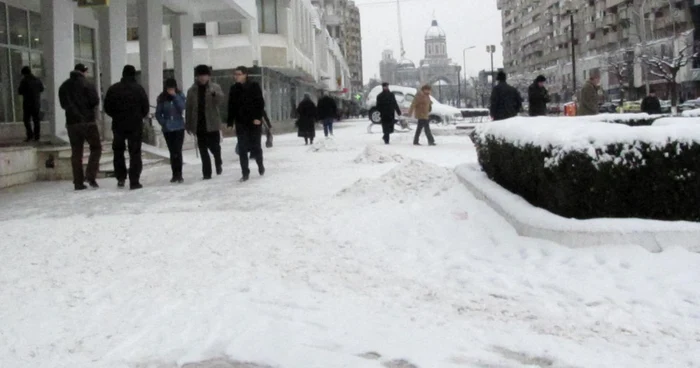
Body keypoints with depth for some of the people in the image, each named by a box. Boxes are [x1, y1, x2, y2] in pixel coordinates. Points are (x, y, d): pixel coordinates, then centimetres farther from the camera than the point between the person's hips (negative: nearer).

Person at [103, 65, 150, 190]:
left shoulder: (113, 89, 1)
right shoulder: (139, 89, -5)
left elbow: (107, 108, 1)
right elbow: (146, 108, -3)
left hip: (118, 125, 2)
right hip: (135, 125, -2)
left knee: (118, 151, 17)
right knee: (135, 153, 2)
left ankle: (121, 178, 12)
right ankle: (134, 181, -2)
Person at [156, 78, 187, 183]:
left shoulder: (179, 95, 0)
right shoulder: (162, 98, 1)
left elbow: (182, 107, -16)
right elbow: (158, 113, 3)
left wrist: (175, 96, -19)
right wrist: (164, 123, -9)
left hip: (179, 128, -2)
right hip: (167, 129, 2)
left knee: (177, 151, -10)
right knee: (172, 152, 8)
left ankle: (179, 175, -6)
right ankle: (175, 175, 15)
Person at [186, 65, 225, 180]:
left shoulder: (215, 87, 1)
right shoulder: (192, 90, 6)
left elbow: (220, 100, -17)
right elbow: (188, 109, 8)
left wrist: (215, 93, -39)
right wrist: (188, 125, 5)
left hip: (212, 124, -2)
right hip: (199, 125, 2)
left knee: (215, 147, 1)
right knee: (203, 150, 3)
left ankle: (218, 163, 31)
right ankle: (206, 173, 10)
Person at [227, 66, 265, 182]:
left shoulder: (254, 86, -3)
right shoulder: (234, 89, 7)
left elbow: (260, 102, -7)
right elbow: (231, 107, 9)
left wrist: (258, 117, -18)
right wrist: (230, 123, 4)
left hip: (254, 121, -3)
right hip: (241, 122, 3)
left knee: (256, 146, 4)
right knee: (242, 149, -1)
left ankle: (260, 165, 31)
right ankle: (245, 173, 4)